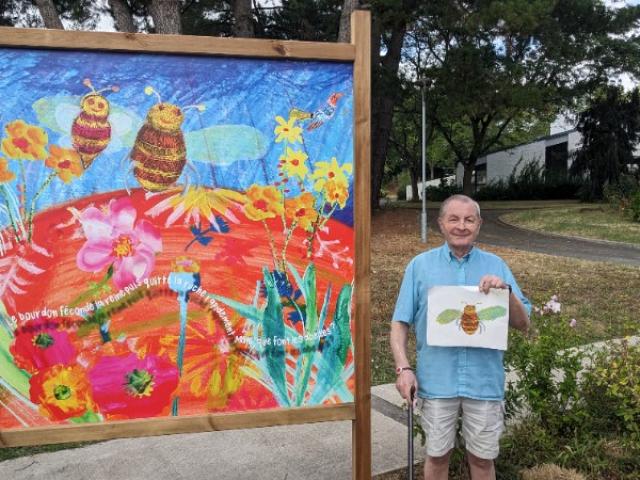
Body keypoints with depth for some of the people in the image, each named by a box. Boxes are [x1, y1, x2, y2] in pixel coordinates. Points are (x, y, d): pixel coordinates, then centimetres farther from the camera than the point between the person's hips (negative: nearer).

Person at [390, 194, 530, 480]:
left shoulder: (496, 266, 4)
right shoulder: (420, 265, 1)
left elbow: (523, 325, 3)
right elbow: (400, 323, 0)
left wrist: (507, 291, -13)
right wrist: (403, 368, -11)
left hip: (485, 380, 1)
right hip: (437, 380, -1)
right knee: (437, 455, 13)